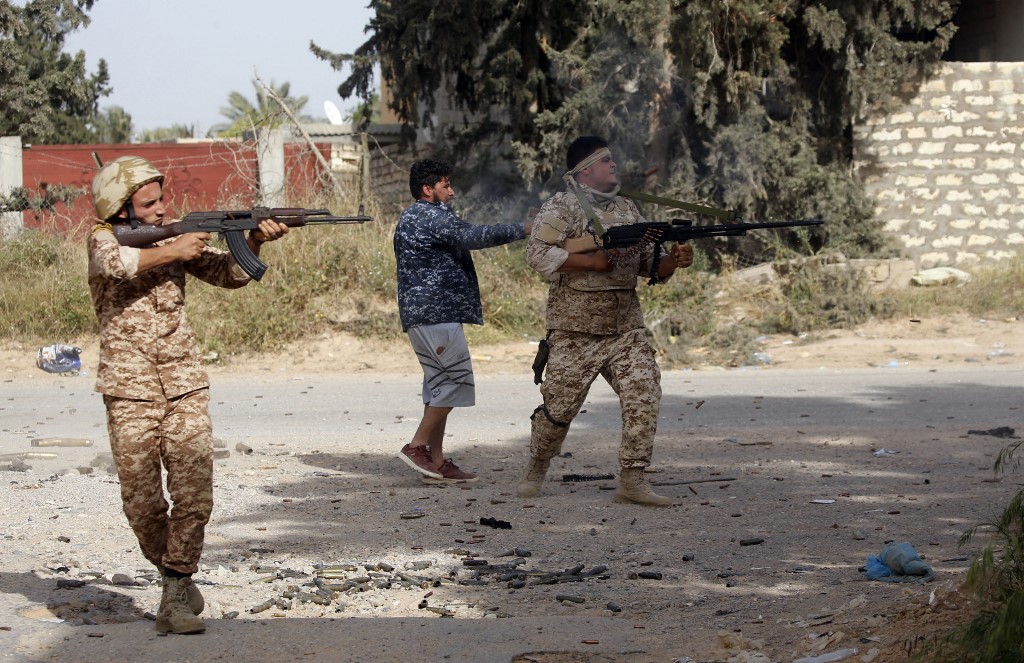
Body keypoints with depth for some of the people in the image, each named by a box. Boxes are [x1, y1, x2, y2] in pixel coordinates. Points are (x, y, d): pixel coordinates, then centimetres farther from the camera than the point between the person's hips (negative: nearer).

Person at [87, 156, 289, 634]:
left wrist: (254, 242, -11)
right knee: (143, 503, -2)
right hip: (130, 392, -3)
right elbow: (119, 263, -25)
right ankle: (173, 573, 23)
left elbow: (228, 274, 6)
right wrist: (173, 252, -17)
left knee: (195, 496, -10)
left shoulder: (177, 237, 10)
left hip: (186, 388, 3)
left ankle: (174, 599, -5)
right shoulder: (102, 240, -1)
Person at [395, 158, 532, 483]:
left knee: (440, 384, 10)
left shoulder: (409, 218, 22)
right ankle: (417, 446, -8)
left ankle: (436, 462, 9)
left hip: (419, 315, 11)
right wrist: (524, 229, -18)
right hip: (437, 313, -11)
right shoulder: (433, 216, -11)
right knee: (457, 381, -8)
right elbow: (474, 236, -21)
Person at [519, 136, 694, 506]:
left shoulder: (628, 210, 14)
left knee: (644, 398, -10)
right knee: (559, 406, 3)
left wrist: (674, 260, -7)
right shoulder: (562, 207, -6)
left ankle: (632, 480, -6)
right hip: (575, 332, -5)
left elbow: (650, 266, 15)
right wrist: (590, 261, -21)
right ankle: (536, 471, 25)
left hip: (626, 330, 5)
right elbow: (538, 255, -18)